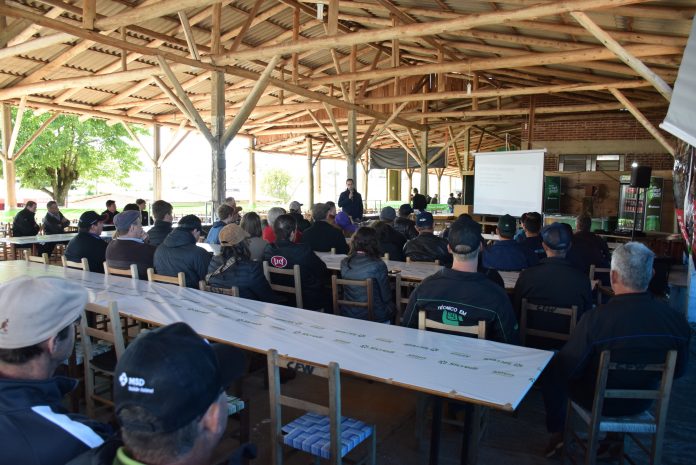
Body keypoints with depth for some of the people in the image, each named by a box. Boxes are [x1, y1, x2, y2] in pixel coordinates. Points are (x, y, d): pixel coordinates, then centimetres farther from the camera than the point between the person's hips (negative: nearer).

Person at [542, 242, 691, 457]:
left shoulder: (596, 318, -33)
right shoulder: (677, 320, -21)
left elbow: (566, 369, -22)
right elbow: (678, 371, -3)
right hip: (642, 403, 4)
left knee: (551, 369, 21)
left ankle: (557, 433, 30)